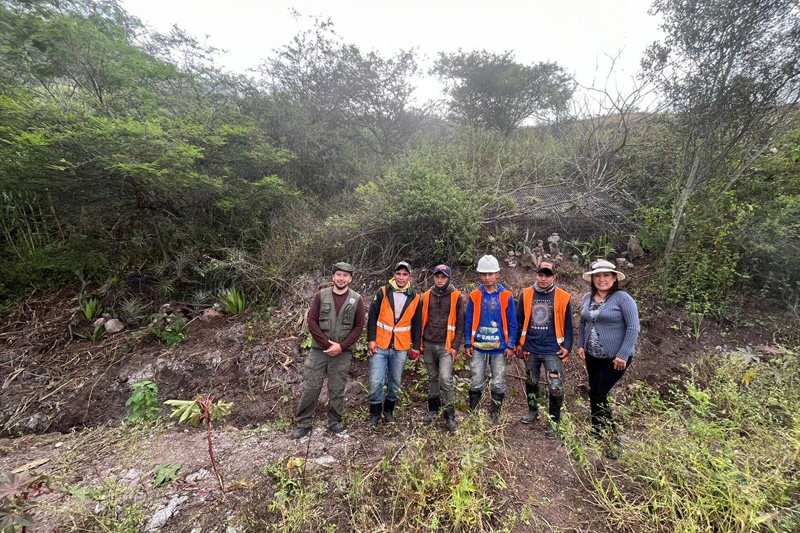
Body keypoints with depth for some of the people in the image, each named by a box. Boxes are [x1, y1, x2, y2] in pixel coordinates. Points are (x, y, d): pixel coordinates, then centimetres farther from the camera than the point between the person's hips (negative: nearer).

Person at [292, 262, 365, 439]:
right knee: (310, 387, 5)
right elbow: (312, 322, -4)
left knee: (337, 389, 10)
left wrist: (341, 346, -11)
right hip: (319, 350, 0)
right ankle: (304, 423, 22)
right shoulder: (321, 295, -2)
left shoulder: (356, 299, -2)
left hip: (343, 353, 0)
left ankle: (335, 422, 27)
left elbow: (359, 326, -3)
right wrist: (327, 344, -11)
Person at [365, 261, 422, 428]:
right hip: (380, 345, -1)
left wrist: (415, 347, 6)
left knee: (395, 381, 13)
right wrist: (371, 340, -7)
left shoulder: (414, 298, 2)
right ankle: (375, 413, 22)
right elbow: (372, 317, -2)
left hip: (401, 348, 2)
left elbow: (417, 325, 7)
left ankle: (389, 409, 35)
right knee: (375, 381, 0)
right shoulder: (382, 292, -3)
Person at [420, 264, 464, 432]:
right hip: (428, 345, 3)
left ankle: (450, 415, 6)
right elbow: (422, 320, 12)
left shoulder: (456, 296, -3)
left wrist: (455, 346, -6)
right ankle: (433, 409, 30)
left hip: (446, 346, -3)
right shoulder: (427, 296, 6)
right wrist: (420, 343, 9)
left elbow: (460, 324, -2)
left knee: (445, 379, -10)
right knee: (432, 378, 14)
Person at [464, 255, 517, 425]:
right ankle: (472, 413, 22)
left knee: (498, 383, 10)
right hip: (478, 347, 0)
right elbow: (468, 321, 2)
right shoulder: (474, 296, 0)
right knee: (476, 382, 8)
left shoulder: (506, 296, -2)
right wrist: (467, 344, -2)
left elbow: (512, 323, 1)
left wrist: (510, 346, -3)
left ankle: (495, 415, 26)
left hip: (499, 347, 0)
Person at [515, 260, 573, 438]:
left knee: (555, 387, -2)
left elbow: (568, 325, 2)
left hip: (553, 351, -2)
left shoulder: (563, 297, -5)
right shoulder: (526, 294, -1)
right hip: (530, 349, 3)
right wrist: (518, 343, 7)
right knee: (531, 382, 18)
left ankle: (554, 421, 19)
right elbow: (519, 321, 6)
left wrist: (567, 346, -3)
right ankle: (533, 411, 40)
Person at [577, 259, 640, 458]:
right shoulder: (588, 298, 3)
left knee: (598, 394, -5)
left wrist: (623, 355, -18)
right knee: (596, 393, 15)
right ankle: (598, 432, 32)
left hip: (615, 358, -6)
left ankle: (613, 439, 12)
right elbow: (582, 323, 14)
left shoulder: (622, 298, -14)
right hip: (592, 356, 6)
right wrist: (580, 345, 6)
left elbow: (633, 328, -16)